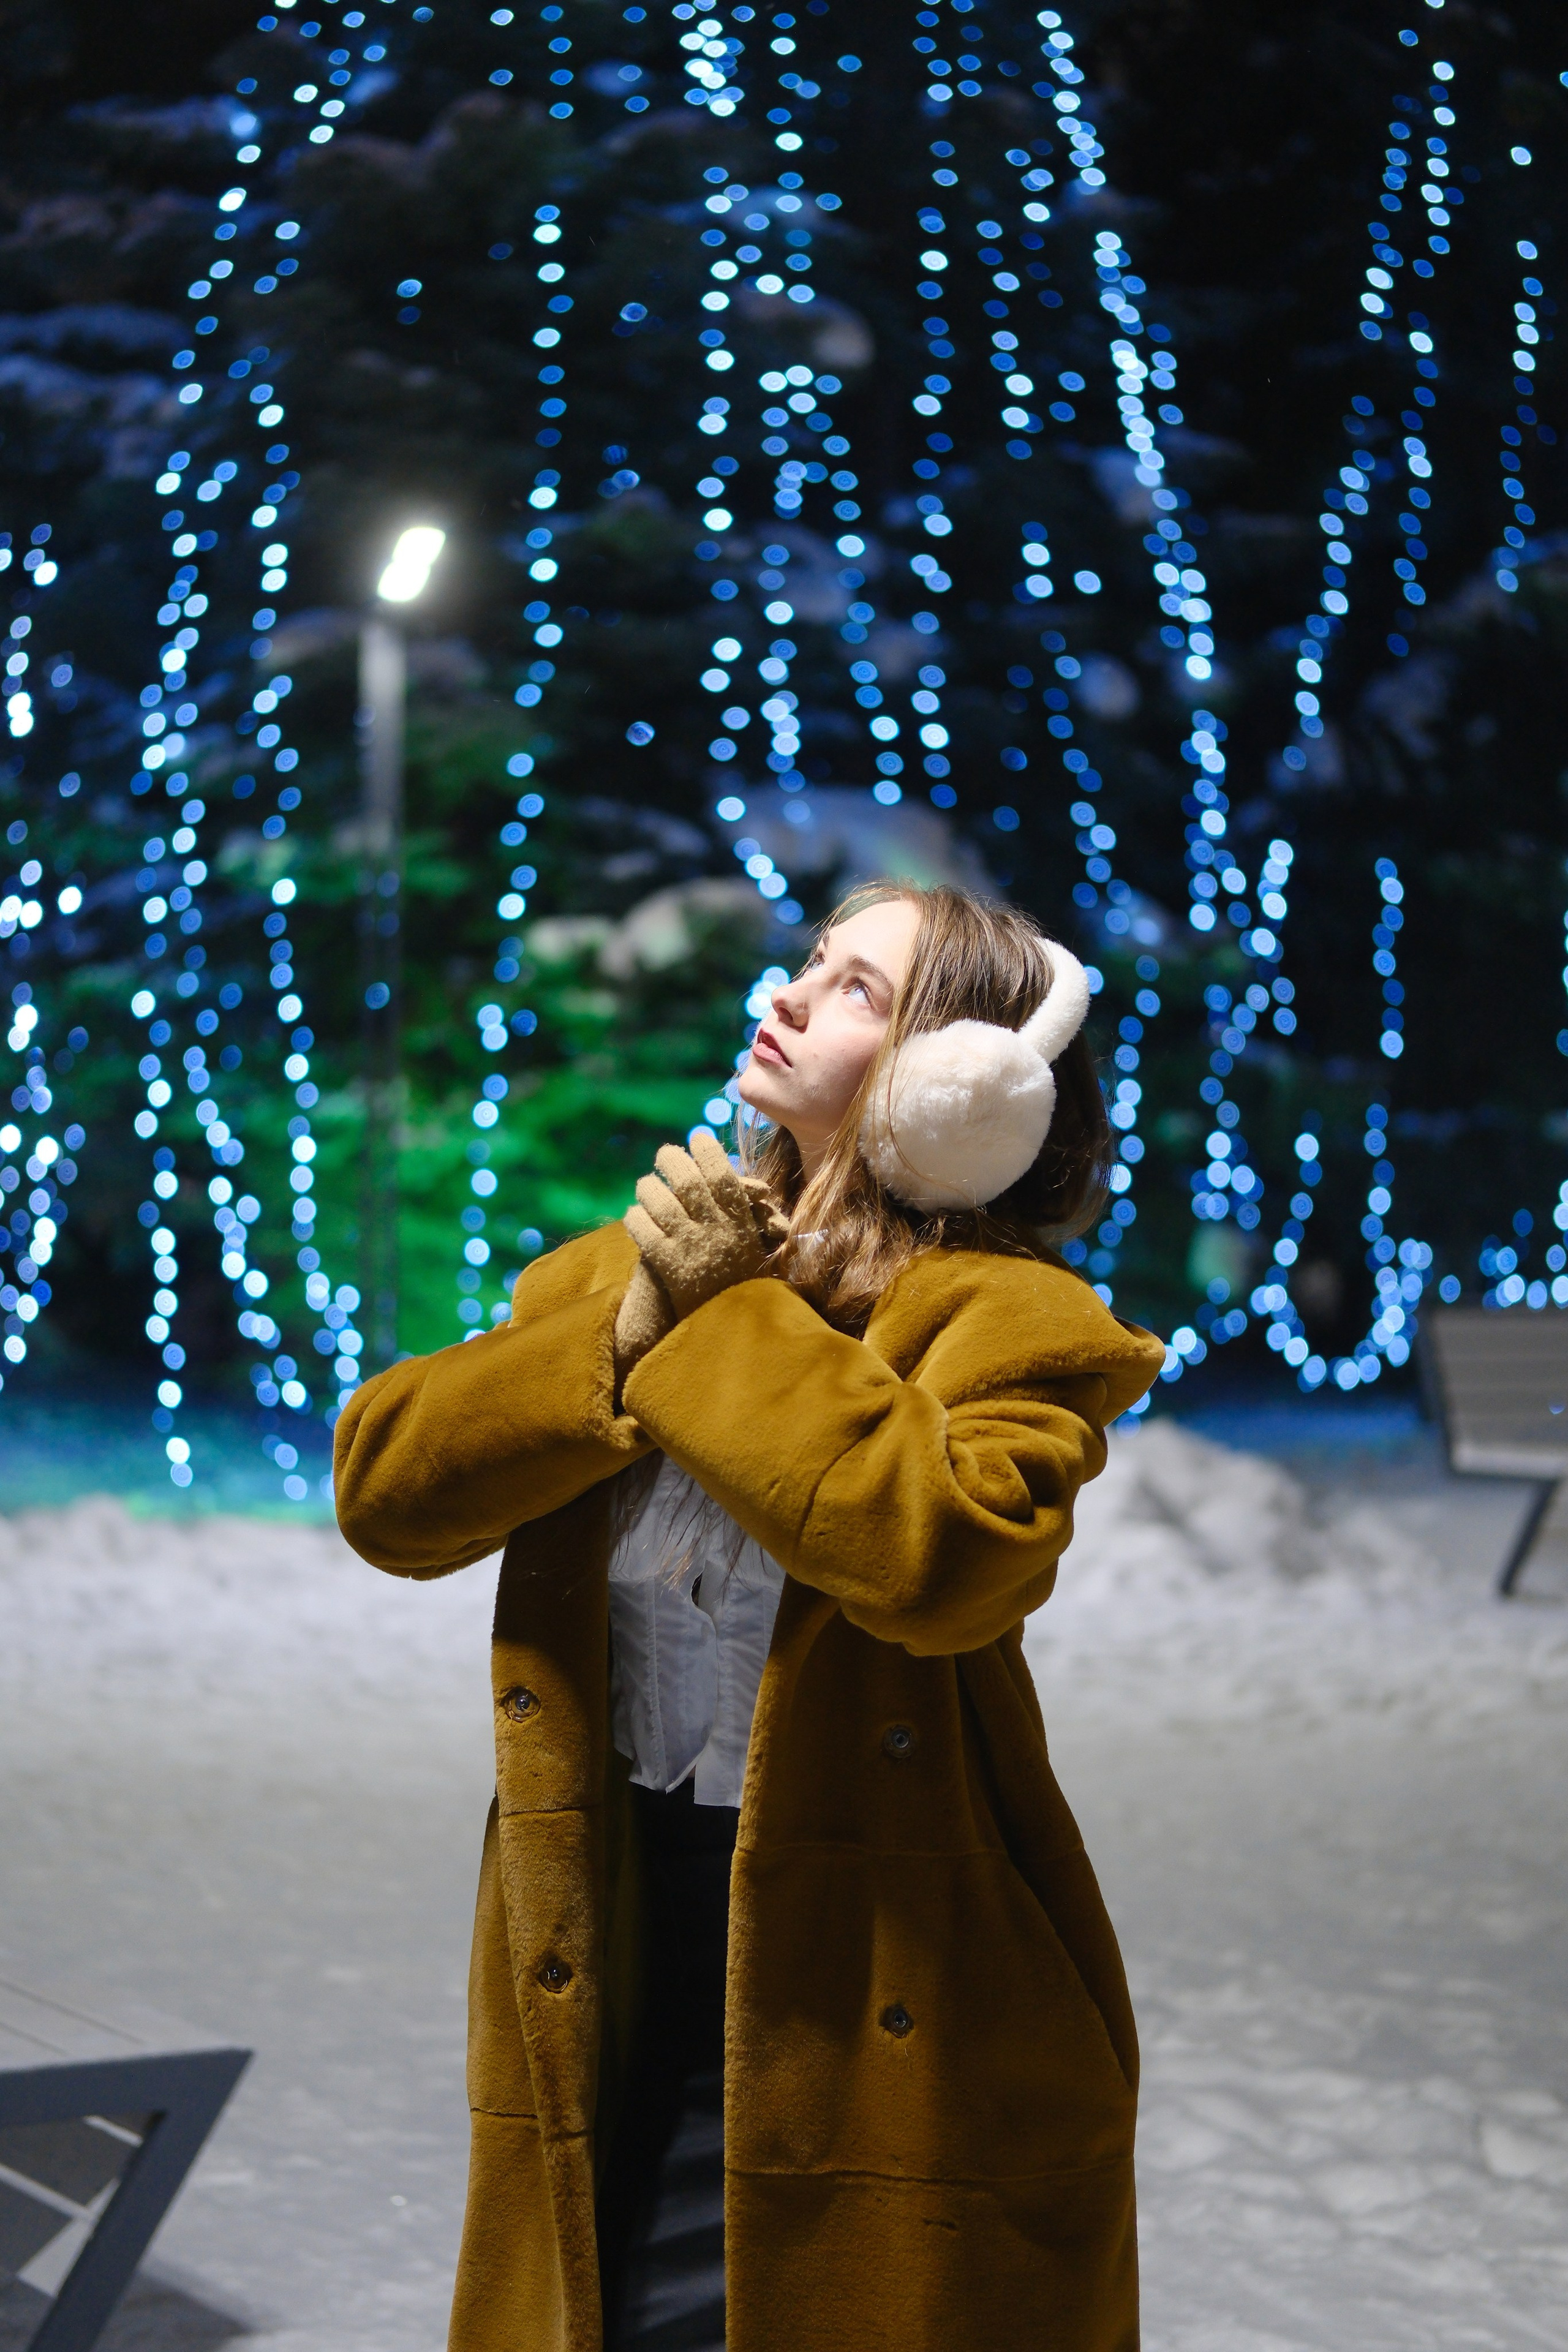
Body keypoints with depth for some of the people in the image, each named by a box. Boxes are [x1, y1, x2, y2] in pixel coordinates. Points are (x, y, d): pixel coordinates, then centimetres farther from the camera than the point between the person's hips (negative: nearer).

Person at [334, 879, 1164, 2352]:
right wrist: (635, 1324, -13)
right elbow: (382, 1488, -2)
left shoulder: (1002, 1316, -9)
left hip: (870, 1997, -5)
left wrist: (725, 1324, -20)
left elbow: (946, 1553, -31)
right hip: (608, 1971, 5)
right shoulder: (610, 1269, 9)